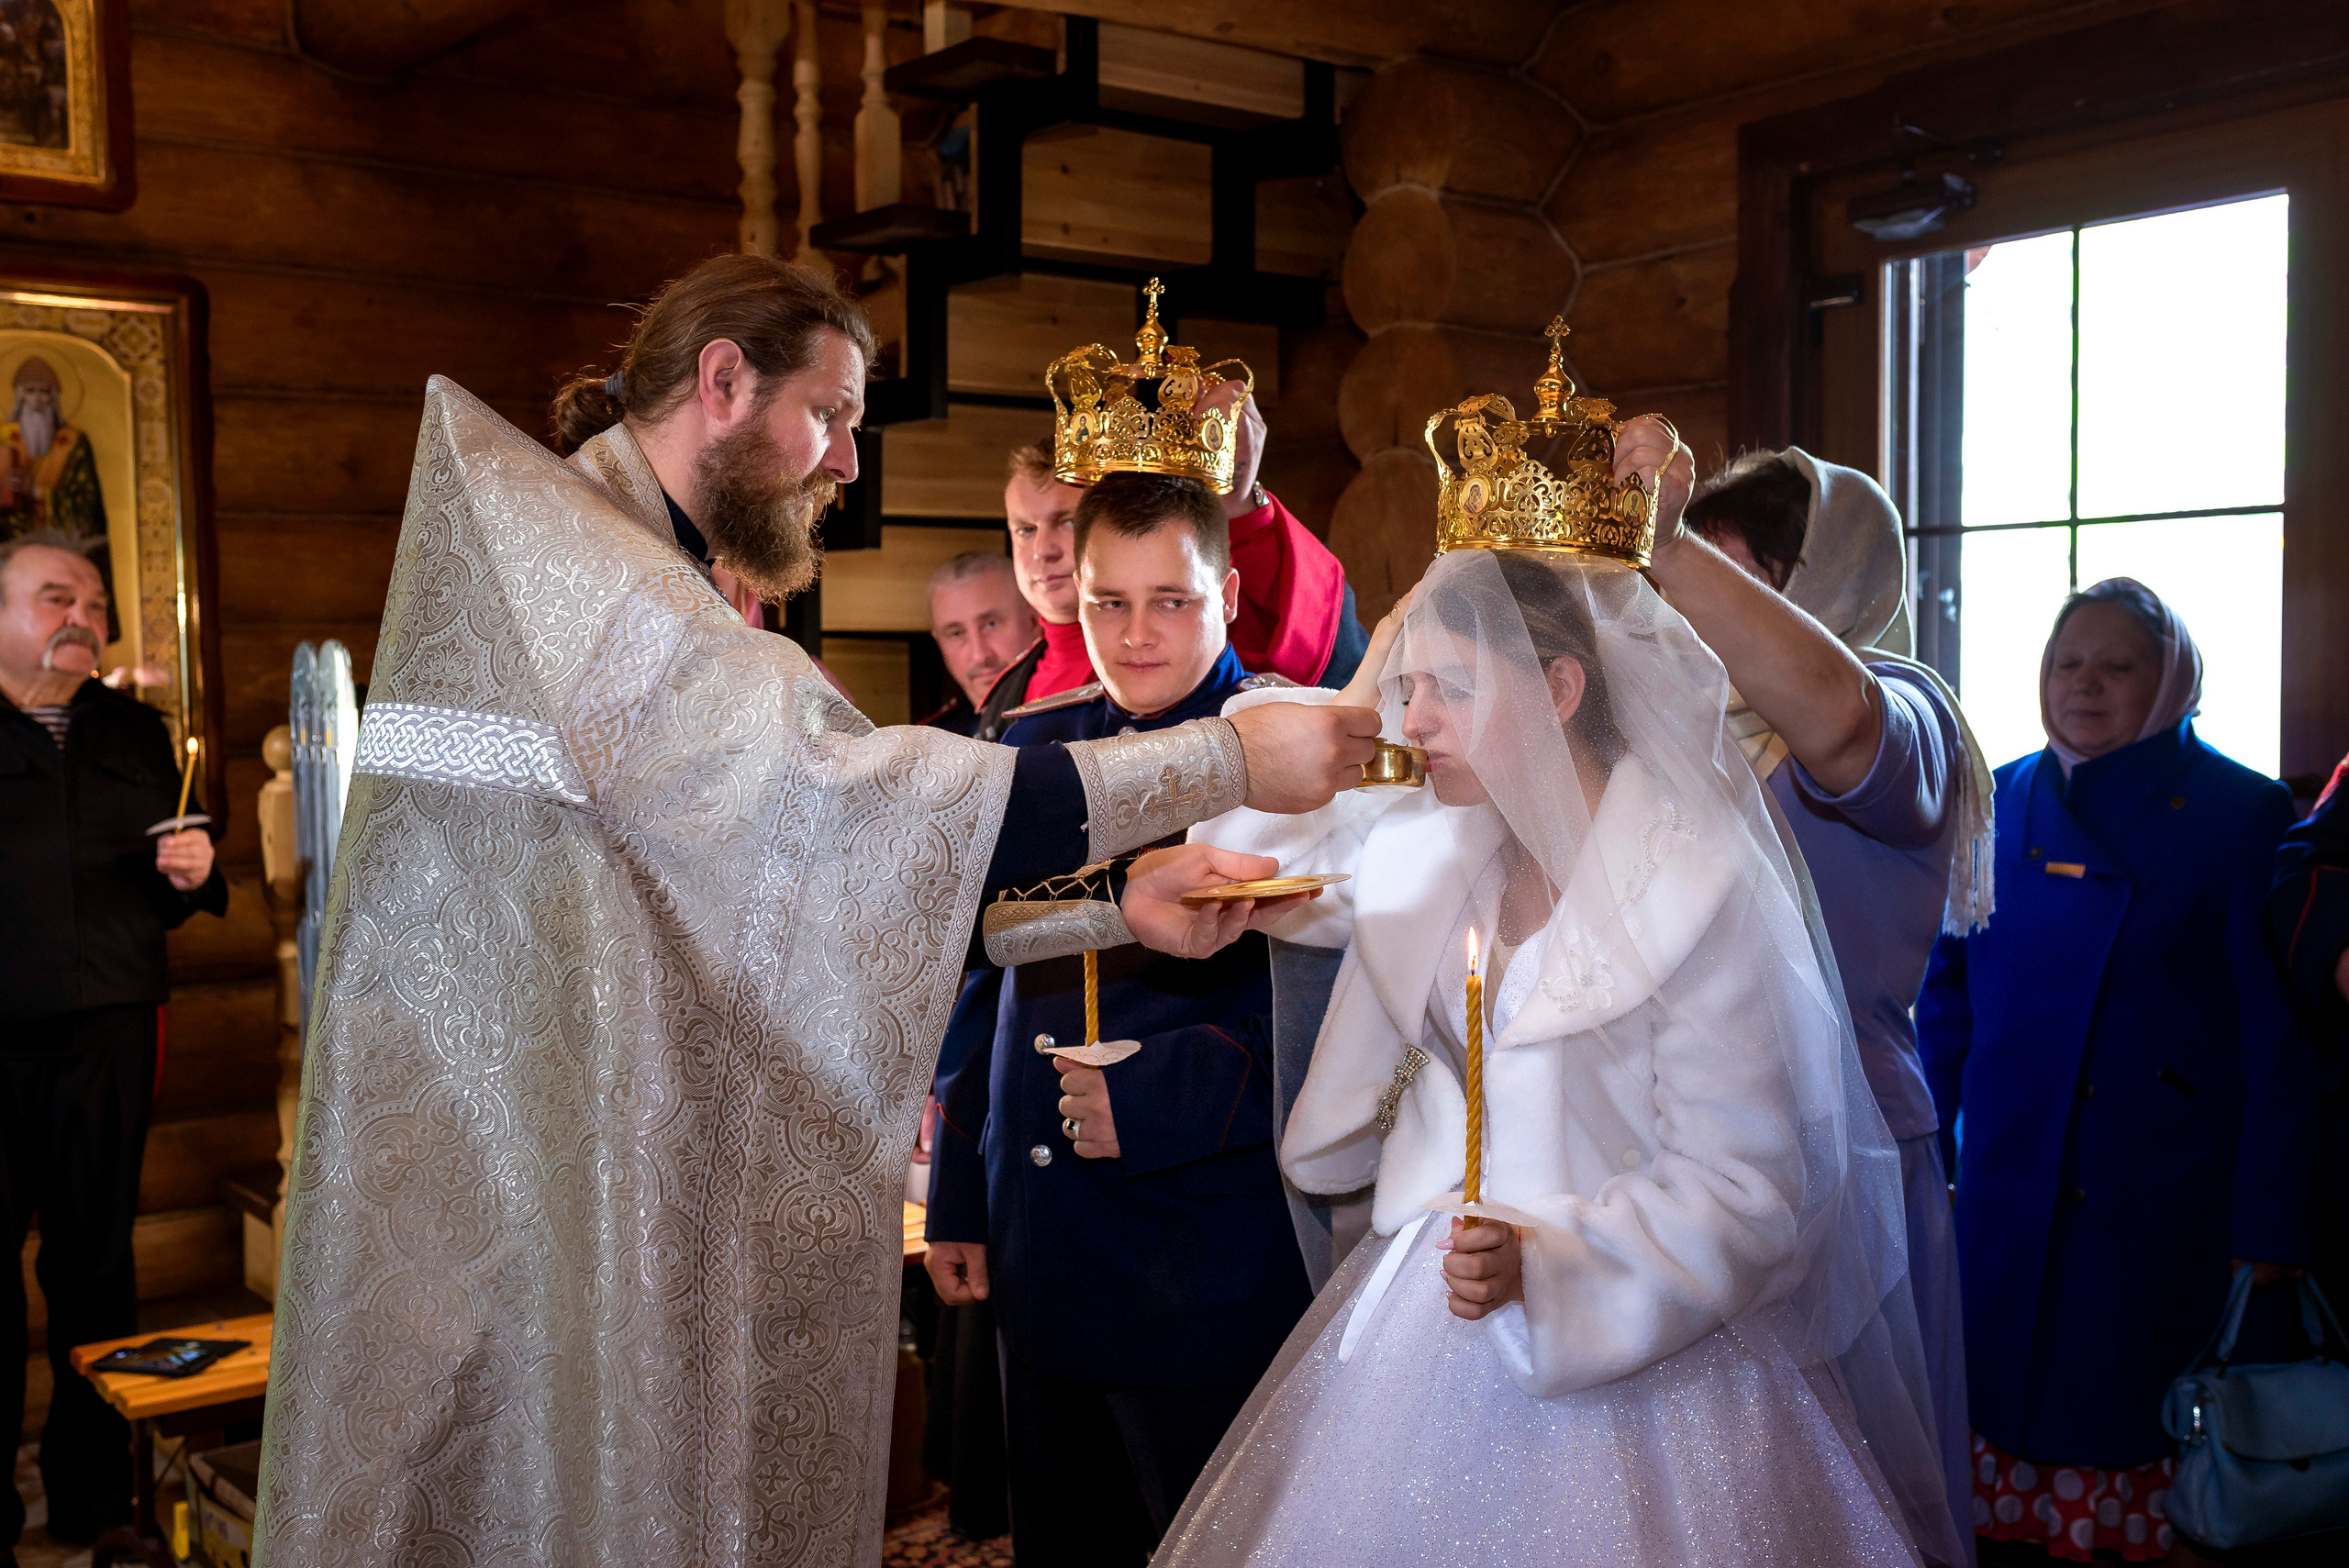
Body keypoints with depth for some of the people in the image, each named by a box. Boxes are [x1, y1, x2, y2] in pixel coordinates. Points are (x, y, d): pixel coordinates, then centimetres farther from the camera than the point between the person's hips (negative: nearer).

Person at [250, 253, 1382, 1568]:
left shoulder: (661, 594, 17)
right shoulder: (529, 525, -14)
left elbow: (822, 880, 11)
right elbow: (823, 793, -24)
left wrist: (1113, 901, -1)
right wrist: (1226, 760, -20)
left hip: (639, 1163, 9)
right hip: (506, 1156, -9)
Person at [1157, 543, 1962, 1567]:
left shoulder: (1699, 886, -19)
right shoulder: (1431, 844, 0)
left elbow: (1738, 1186, -17)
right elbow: (1250, 862, 13)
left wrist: (1545, 1265, -29)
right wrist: (1354, 701, 0)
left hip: (1626, 1351, -6)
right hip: (1430, 1322, 6)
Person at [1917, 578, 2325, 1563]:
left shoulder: (2241, 814, -4)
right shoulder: (1999, 803, 6)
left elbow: (2279, 1036, -6)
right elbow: (1949, 990, 12)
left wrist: (2271, 1225, -10)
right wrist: (1927, 1147, 6)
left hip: (2161, 1188, -3)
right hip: (2006, 1181, 4)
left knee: (2131, 1407, 5)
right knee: (2006, 1394, 9)